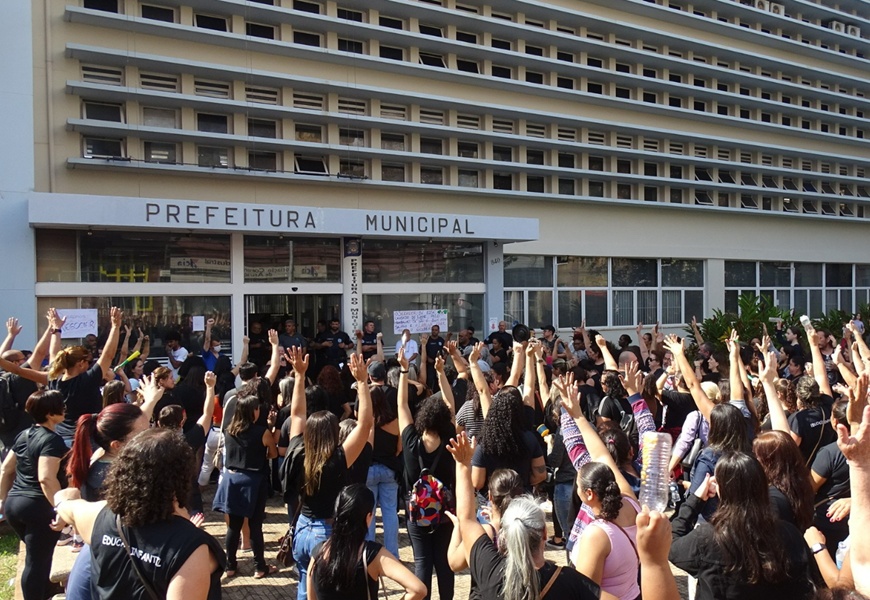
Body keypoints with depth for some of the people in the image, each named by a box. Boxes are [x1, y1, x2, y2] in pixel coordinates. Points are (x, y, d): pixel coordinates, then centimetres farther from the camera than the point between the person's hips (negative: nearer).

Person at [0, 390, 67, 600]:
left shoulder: (23, 435, 10)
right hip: (39, 507, -8)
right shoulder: (52, 440, -16)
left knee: (38, 556, 24)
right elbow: (46, 478, -28)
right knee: (37, 561, 3)